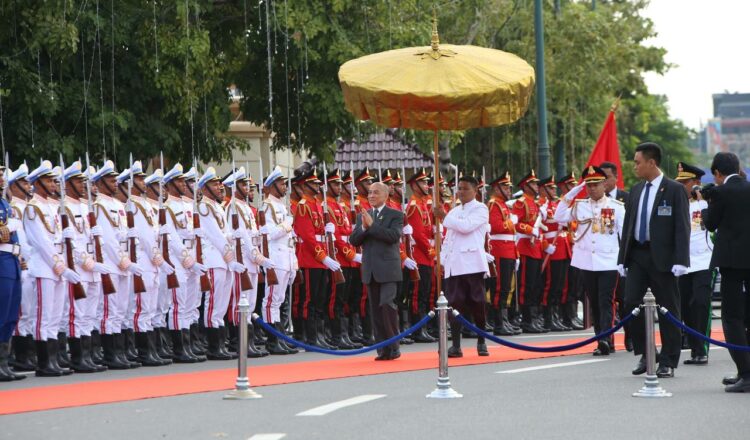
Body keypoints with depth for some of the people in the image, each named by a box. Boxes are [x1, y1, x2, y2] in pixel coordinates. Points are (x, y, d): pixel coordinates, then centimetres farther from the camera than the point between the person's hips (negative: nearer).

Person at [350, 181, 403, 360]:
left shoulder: (395, 215, 1)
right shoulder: (362, 216, 15)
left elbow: (394, 235, -16)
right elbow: (353, 240, 7)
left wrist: (372, 225, -17)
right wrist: (364, 227, -11)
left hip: (388, 269, -5)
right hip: (370, 270, 5)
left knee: (387, 304, -18)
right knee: (376, 310, 4)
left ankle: (394, 345, -7)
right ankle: (384, 349, 7)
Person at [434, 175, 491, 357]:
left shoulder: (481, 209, 1)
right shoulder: (454, 212, 20)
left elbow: (466, 226, -16)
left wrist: (444, 217, -9)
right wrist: (442, 260, 10)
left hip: (472, 263, -5)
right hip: (453, 265, 5)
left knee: (477, 303, -1)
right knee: (454, 304, -1)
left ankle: (481, 343, 11)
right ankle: (455, 346, 0)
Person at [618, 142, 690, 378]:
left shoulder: (674, 190, -5)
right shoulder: (636, 191, 13)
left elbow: (682, 227, -9)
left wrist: (680, 261, -16)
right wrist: (622, 259, 12)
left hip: (662, 257, -5)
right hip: (637, 256, 5)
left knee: (668, 310, 1)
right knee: (632, 303, -4)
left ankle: (668, 363, 7)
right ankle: (644, 354, 11)